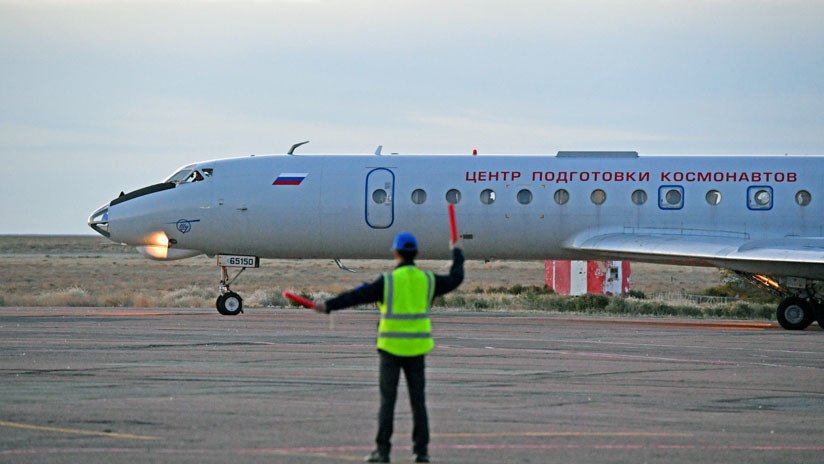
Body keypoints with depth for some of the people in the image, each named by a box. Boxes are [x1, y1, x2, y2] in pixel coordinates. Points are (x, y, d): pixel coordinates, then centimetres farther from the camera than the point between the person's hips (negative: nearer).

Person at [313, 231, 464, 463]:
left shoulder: (388, 281, -9)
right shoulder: (427, 280, 3)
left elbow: (357, 296, -15)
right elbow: (455, 279, 20)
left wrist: (328, 306, -15)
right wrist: (457, 253, 37)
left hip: (391, 348, -3)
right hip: (417, 349, 3)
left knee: (387, 401, 0)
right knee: (418, 401, 8)